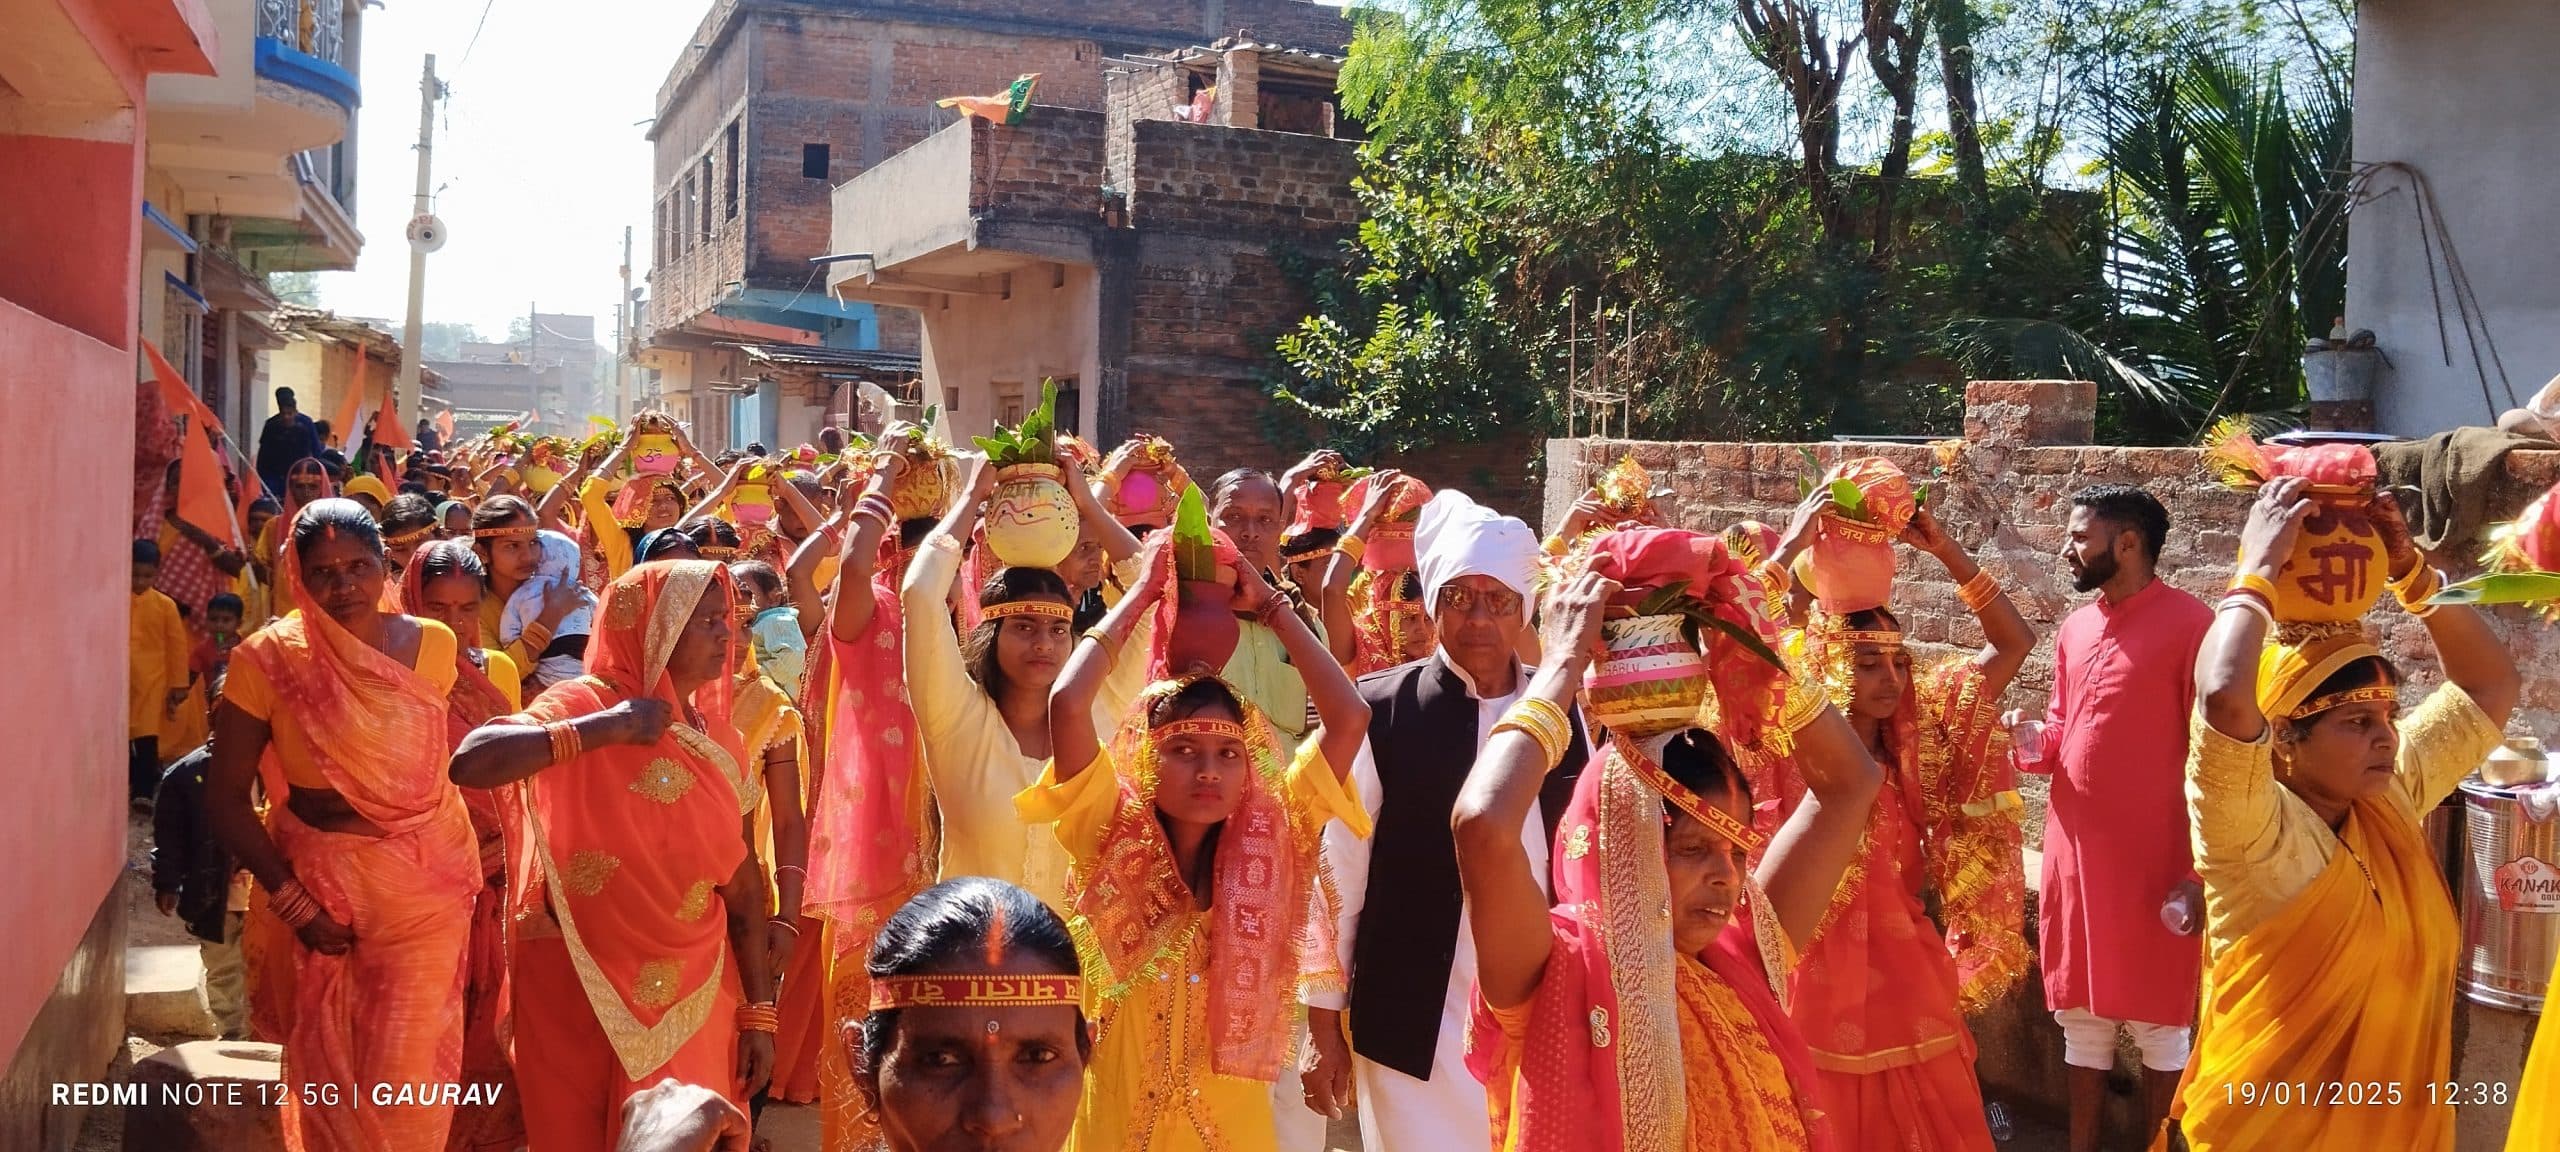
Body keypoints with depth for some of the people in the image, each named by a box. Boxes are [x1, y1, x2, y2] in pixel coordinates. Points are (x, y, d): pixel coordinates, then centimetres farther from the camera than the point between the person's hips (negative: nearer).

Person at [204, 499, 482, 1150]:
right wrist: (295, 904, -14)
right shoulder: (267, 660, -10)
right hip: (320, 889, -1)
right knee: (329, 1075, 14)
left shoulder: (432, 645, -2)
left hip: (422, 891, 1)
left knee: (407, 1077, 2)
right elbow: (224, 798, -9)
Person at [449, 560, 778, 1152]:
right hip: (587, 993, -4)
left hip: (695, 995, 4)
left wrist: (757, 1010, 4)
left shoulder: (715, 733, 4)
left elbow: (741, 875, 6)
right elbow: (471, 763, -30)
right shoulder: (582, 706, -12)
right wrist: (608, 728, -27)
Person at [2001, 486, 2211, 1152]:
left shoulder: (2189, 625, -11)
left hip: (2155, 862, -7)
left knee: (2158, 1022, 4)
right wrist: (2034, 741, -3)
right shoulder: (2074, 630, 11)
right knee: (2081, 1015, 13)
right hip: (2073, 851, 7)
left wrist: (2198, 870, -14)